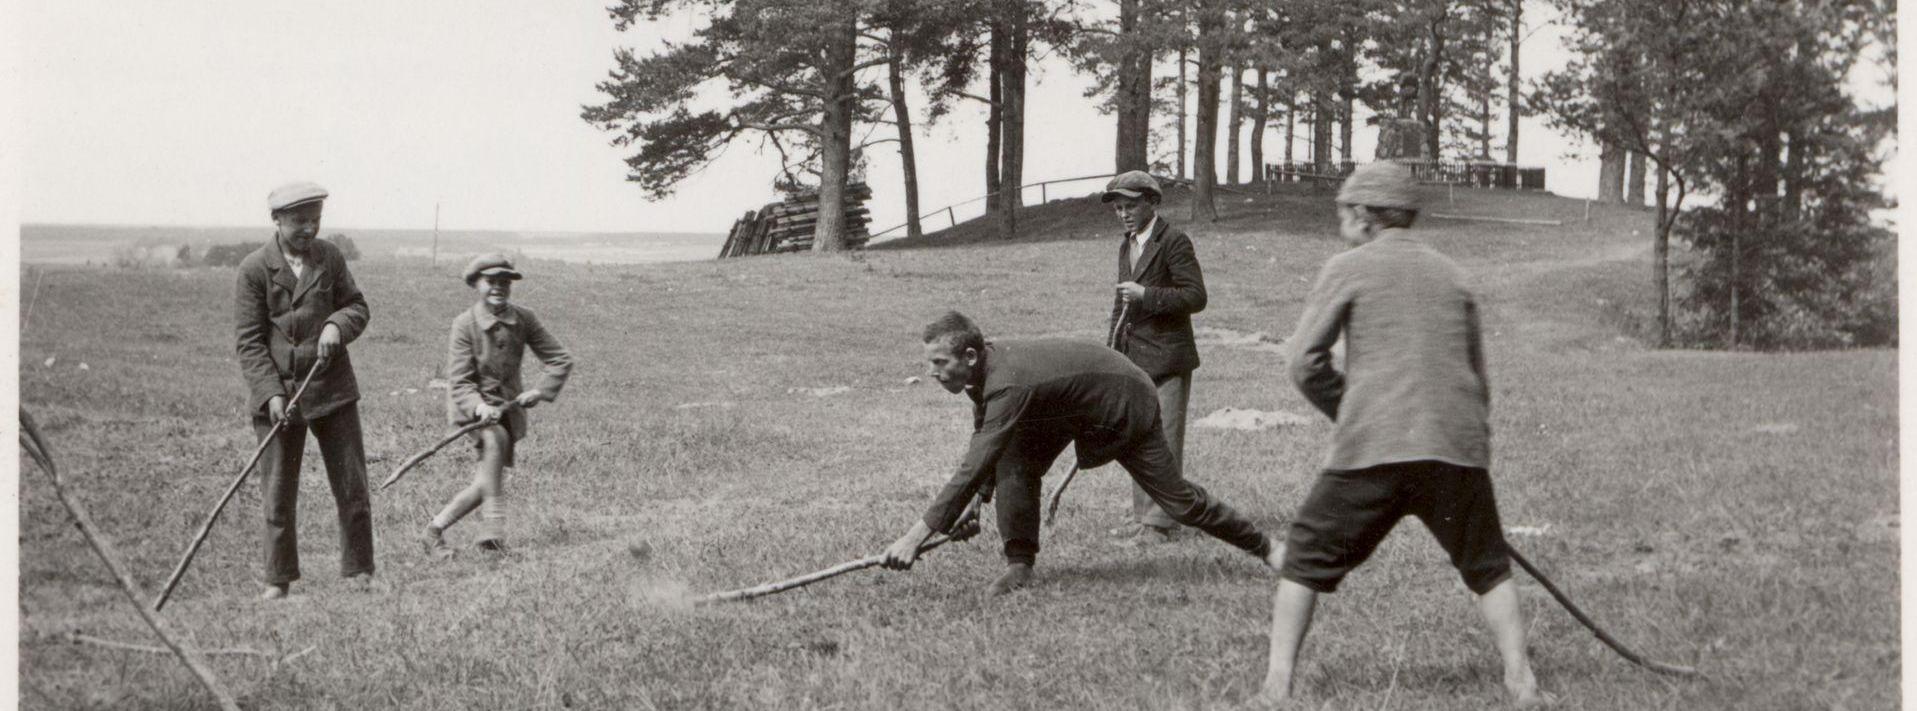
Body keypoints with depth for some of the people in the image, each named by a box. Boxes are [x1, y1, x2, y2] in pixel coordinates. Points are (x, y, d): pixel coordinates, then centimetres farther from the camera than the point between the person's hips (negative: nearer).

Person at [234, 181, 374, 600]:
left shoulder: (329, 256, 3)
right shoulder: (254, 269, -8)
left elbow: (358, 306, 11)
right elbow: (250, 342, -9)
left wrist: (337, 324, -12)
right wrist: (271, 394, -19)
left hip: (332, 390, 3)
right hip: (277, 394, -3)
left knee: (352, 487, 6)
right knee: (277, 494, 4)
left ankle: (360, 571, 18)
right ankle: (279, 580, 15)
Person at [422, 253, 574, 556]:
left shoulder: (523, 319, -4)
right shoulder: (465, 324, -13)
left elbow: (560, 359, 1)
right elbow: (459, 381, -16)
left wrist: (540, 391, -15)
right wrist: (479, 408, -34)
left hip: (508, 404, 5)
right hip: (472, 405, -5)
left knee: (486, 484, 1)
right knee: (495, 440, -36)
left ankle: (436, 528, 19)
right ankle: (493, 529, -37)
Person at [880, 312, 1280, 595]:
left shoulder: (1008, 385, -41)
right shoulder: (985, 369, -14)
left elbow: (975, 466, -46)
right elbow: (984, 448, 4)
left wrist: (918, 535, -47)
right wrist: (975, 502, -3)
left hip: (1127, 406, -8)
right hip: (1075, 409, 8)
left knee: (1177, 500, 2)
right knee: (1014, 462, -14)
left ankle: (1264, 547, 22)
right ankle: (1020, 565, -4)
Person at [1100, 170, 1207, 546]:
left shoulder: (1174, 242, -10)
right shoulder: (1127, 246, 16)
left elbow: (1195, 297, -15)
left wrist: (1146, 295, -22)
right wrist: (1114, 349, 18)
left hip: (1167, 357, -8)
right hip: (1134, 360, 8)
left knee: (1165, 441, -6)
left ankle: (1159, 523, -4)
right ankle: (1143, 515, 19)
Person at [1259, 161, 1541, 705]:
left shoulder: (1348, 268, 6)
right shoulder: (1450, 274, 19)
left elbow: (1305, 362, 1)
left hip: (1372, 449, -3)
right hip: (1457, 446, 3)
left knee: (1308, 557, 9)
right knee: (1488, 567, 16)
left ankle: (1277, 682, 3)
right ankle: (1521, 681, 8)